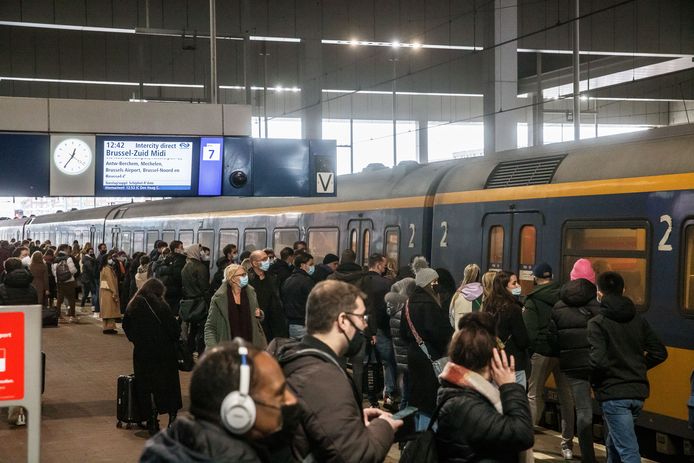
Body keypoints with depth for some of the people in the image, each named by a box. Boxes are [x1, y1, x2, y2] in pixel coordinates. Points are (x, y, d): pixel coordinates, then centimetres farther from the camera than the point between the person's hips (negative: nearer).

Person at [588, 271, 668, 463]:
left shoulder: (597, 323, -11)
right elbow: (659, 353, 7)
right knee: (614, 443, 24)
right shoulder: (638, 320, 7)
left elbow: (598, 360, -22)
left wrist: (593, 382, -3)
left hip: (613, 394, -6)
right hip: (638, 392, 7)